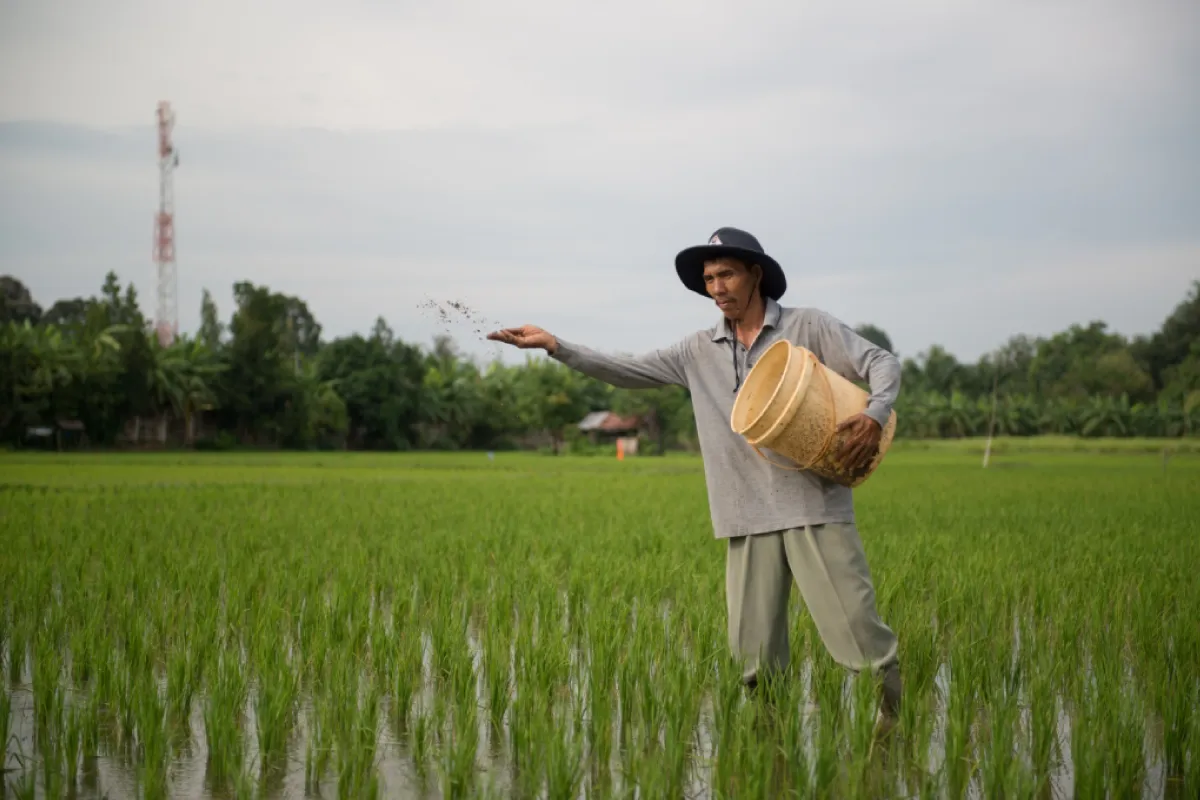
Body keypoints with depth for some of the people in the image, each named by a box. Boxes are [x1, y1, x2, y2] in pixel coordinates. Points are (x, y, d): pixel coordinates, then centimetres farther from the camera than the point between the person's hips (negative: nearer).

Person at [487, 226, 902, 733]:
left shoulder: (808, 327, 1)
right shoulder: (699, 352, 13)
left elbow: (883, 362, 0)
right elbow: (628, 371, 12)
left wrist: (875, 416, -20)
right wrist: (555, 347, 3)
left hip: (814, 506, -4)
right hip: (748, 520, 4)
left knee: (851, 621, -5)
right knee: (754, 651, 3)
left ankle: (897, 700, 20)